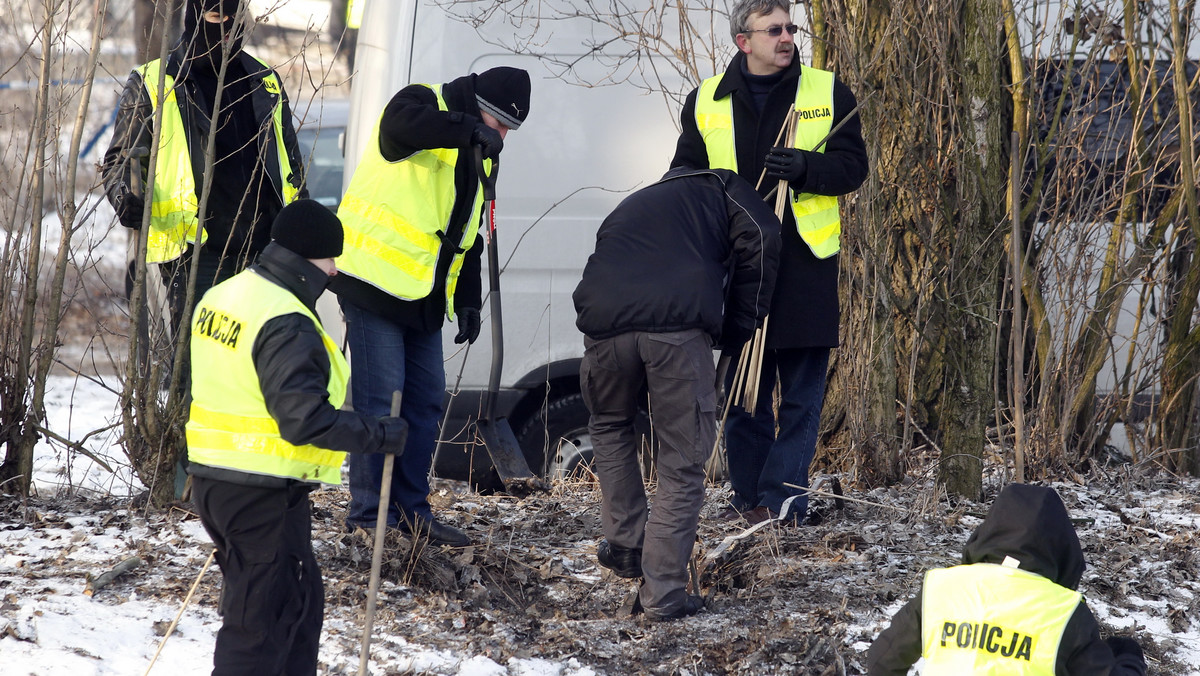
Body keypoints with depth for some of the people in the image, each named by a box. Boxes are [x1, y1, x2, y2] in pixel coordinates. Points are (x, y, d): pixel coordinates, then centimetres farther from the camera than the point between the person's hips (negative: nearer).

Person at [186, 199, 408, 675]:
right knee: (262, 618, -3)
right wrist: (380, 436, -18)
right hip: (263, 493, -10)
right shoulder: (287, 326, -21)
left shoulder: (221, 297, 10)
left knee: (301, 600, 20)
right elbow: (304, 418, -26)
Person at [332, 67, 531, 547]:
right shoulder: (426, 103, -7)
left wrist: (469, 301, 18)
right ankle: (369, 516, -3)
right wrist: (468, 130, -38)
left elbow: (465, 234, 25)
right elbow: (400, 124, -34)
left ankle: (411, 510, 18)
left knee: (427, 400, 9)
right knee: (379, 399, -8)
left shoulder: (476, 158, 19)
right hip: (376, 280, -9)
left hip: (423, 296, 9)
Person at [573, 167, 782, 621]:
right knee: (681, 463, 7)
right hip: (678, 322, -4)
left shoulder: (630, 206, 41)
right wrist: (737, 328, 14)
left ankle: (624, 545, 31)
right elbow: (761, 237, 6)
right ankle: (663, 594, 4)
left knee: (610, 426, 34)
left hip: (604, 318, 4)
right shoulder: (717, 189, 27)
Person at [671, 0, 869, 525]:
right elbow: (685, 176, 16)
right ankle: (748, 495, 15)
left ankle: (782, 498, 2)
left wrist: (805, 167, -18)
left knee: (802, 392, -1)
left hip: (806, 260, -2)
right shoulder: (707, 102, 8)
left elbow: (852, 165, 0)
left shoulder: (827, 93, 3)